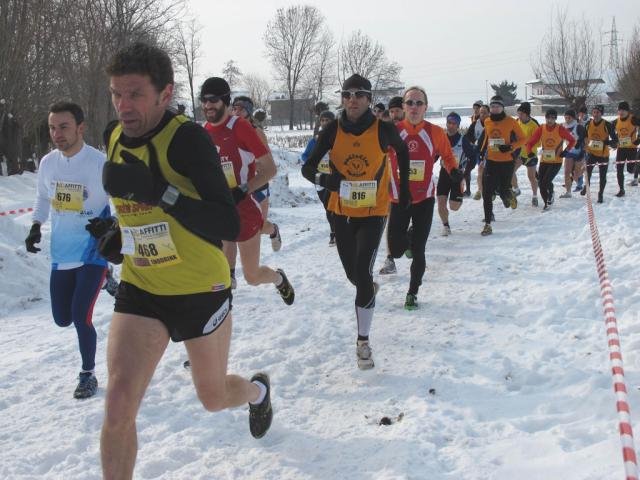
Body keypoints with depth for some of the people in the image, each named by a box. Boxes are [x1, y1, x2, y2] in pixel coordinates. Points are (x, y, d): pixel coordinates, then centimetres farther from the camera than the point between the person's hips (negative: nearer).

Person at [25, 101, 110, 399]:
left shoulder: (100, 163, -17)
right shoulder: (47, 163, 0)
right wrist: (36, 226, 6)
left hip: (93, 253, -5)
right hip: (61, 254, 5)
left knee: (80, 317, -10)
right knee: (62, 319, 11)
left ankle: (88, 375, 12)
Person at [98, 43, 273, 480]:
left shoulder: (188, 138, -21)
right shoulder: (114, 137, -1)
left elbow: (229, 226, -30)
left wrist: (160, 192, -40)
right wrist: (123, 231, 5)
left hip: (201, 291, -4)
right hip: (140, 289, 4)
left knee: (213, 397, 18)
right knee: (119, 402, -12)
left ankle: (258, 391, 54)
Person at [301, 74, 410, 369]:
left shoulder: (383, 129, -14)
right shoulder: (333, 130, -10)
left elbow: (402, 150, 8)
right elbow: (308, 167, -10)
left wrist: (404, 188, 12)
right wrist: (324, 180, -32)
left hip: (374, 211, -3)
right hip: (342, 210, 3)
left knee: (363, 272, -16)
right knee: (352, 273, 15)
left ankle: (363, 342, -5)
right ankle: (368, 289, 53)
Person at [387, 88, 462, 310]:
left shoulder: (435, 132, -5)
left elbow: (447, 156, 11)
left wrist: (455, 174, -5)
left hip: (424, 200, 0)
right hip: (398, 200, 0)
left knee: (418, 252, 0)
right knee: (396, 250, 1)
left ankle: (413, 292, 22)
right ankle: (409, 238, 38)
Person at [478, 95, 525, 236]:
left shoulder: (510, 122, -7)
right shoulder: (487, 122, 4)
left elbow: (522, 139, -2)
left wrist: (510, 147, -17)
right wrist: (482, 151, 22)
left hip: (506, 162, -3)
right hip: (491, 162, 3)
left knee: (503, 190, 1)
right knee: (487, 193, -5)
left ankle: (509, 196, 41)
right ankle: (487, 224, 0)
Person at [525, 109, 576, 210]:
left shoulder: (560, 129, -9)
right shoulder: (541, 129, -3)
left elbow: (572, 141, 4)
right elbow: (531, 142, -1)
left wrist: (566, 151, -8)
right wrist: (529, 153, -18)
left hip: (556, 161, -3)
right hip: (544, 161, 3)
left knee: (546, 181, -18)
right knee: (541, 184, 2)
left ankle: (551, 194, 17)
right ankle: (547, 203, 26)